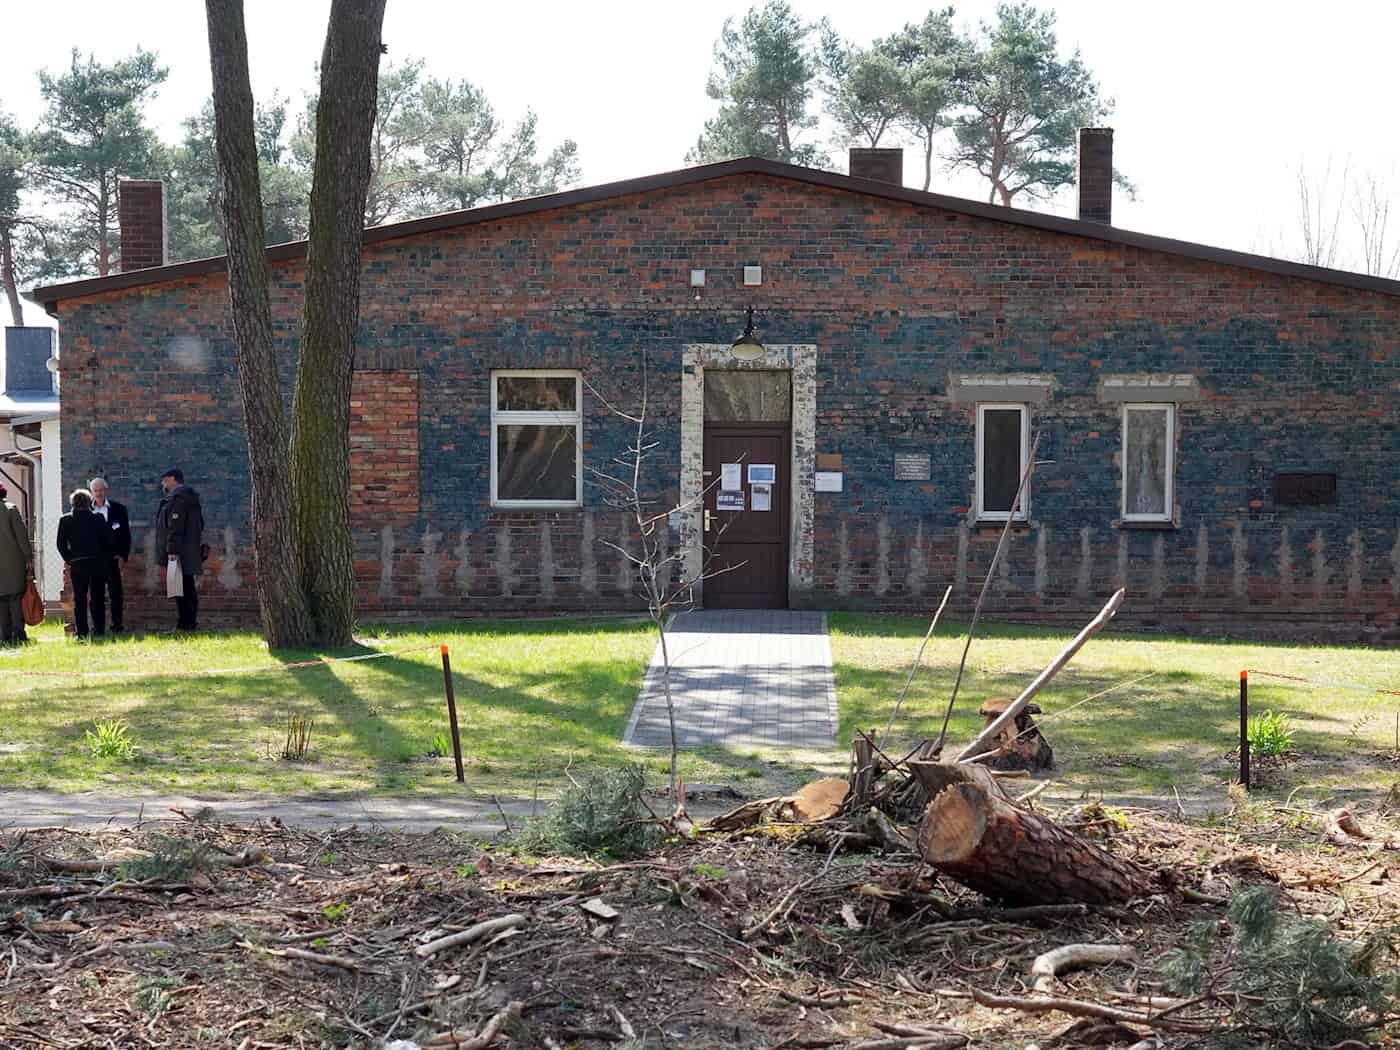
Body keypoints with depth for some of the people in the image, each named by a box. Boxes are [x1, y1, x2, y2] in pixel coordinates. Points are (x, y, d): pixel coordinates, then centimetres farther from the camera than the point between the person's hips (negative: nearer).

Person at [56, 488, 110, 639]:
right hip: (97, 564, 0)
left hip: (77, 565, 0)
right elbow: (107, 542, 1)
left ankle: (82, 631, 3)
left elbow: (61, 544, -2)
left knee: (79, 600, 6)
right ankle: (99, 630, 8)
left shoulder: (65, 520, -2)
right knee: (97, 598, 8)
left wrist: (69, 560, 9)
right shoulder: (98, 519, -2)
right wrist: (105, 560, 12)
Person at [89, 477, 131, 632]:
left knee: (115, 592, 0)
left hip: (113, 557, 0)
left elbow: (125, 534, 5)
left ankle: (117, 624, 5)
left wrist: (123, 555, -5)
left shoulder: (118, 509, 5)